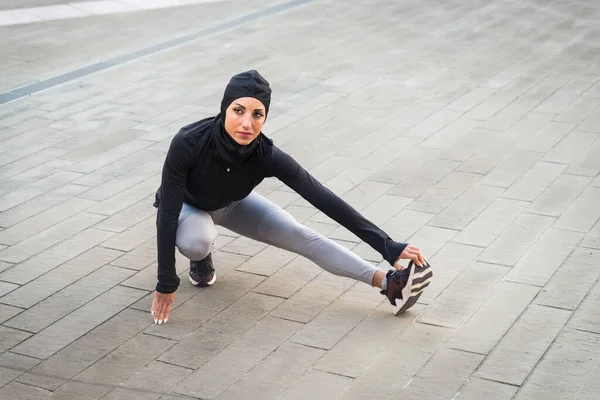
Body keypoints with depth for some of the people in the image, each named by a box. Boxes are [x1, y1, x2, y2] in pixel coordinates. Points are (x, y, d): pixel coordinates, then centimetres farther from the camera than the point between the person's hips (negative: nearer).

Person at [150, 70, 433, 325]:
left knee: (302, 237, -14)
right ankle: (200, 258, 0)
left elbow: (324, 199, -33)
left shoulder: (267, 156, -35)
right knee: (196, 240, -36)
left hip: (230, 205, 2)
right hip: (186, 206, -2)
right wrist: (166, 284, -33)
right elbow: (168, 213, -34)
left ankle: (388, 283, -17)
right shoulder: (188, 143, -42)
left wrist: (386, 246, -35)